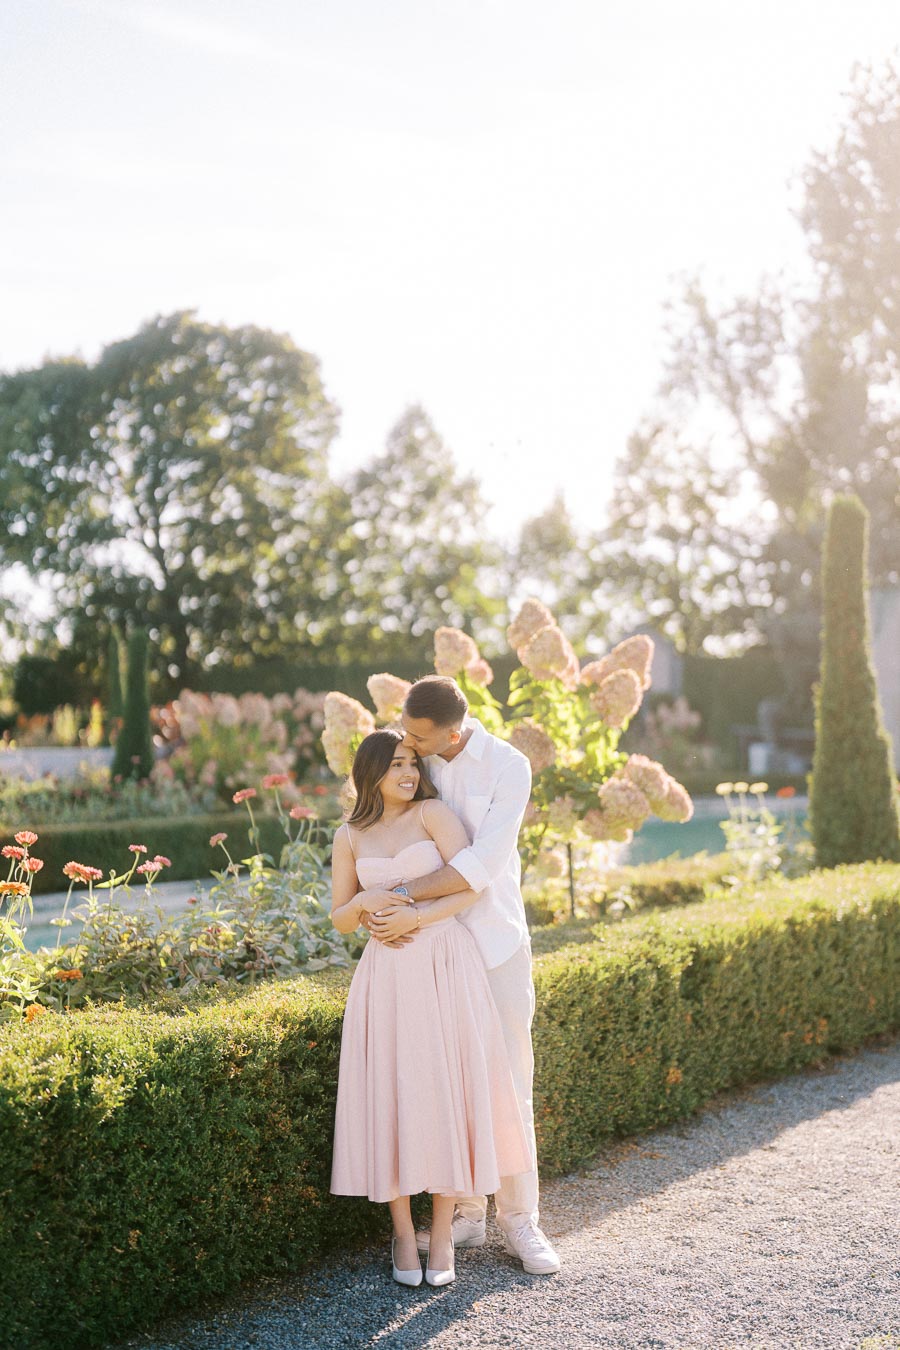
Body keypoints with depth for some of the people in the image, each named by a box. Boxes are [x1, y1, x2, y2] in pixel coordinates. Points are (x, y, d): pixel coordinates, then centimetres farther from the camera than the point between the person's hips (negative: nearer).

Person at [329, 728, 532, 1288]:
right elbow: (340, 921, 12)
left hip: (447, 968, -2)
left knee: (448, 1094, -2)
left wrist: (418, 917, -16)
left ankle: (442, 1238, 10)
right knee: (392, 1096, 0)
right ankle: (404, 1236, 14)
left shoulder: (433, 813, 2)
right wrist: (363, 903, -10)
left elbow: (473, 885, -7)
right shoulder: (350, 838, 10)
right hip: (387, 976, 2)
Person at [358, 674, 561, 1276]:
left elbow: (482, 864, -20)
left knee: (509, 1085, 1)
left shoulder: (508, 766, -11)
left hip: (496, 942, -3)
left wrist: (406, 898, -25)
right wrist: (379, 908, -18)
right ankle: (467, 1213, 18)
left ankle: (520, 1220, 12)